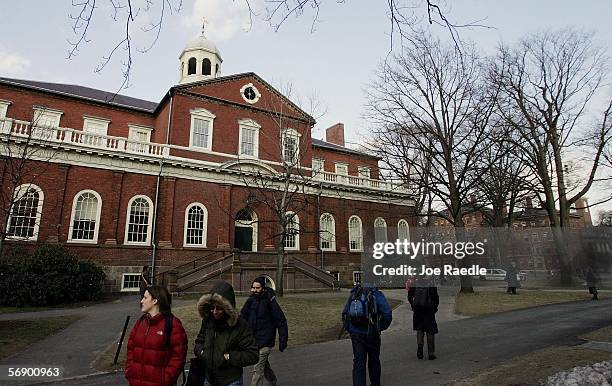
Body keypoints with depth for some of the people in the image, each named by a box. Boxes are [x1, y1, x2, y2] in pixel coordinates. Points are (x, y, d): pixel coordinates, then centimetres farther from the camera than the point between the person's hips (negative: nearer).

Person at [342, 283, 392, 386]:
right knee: (374, 361, 19)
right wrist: (380, 328, 1)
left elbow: (344, 314, 9)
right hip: (371, 334, -2)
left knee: (358, 363, 5)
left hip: (355, 334, 2)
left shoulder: (353, 295, 9)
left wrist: (350, 329, 13)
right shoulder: (377, 295, -1)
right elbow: (387, 314, -12)